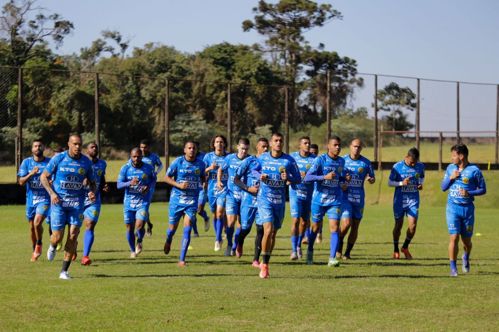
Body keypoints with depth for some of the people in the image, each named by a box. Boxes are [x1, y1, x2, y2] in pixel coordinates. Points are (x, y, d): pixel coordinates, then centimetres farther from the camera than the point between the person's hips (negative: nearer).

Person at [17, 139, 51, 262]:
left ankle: (39, 245, 4)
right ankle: (34, 251, 31)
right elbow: (21, 182, -4)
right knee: (32, 226, 11)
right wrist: (31, 174, -21)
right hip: (31, 198, 3)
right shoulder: (26, 162, 1)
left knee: (37, 222, -22)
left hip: (45, 198, -3)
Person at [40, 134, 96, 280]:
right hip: (59, 201, -2)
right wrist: (52, 193, -13)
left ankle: (64, 271, -1)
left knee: (73, 235, -9)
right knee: (58, 236, -6)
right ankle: (52, 247, 35)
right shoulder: (58, 159, -5)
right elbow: (44, 177, 1)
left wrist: (92, 192, -10)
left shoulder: (86, 162, 2)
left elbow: (92, 182, 13)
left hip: (77, 202, 2)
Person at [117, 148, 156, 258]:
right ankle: (132, 250, 27)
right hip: (129, 202, 1)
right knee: (129, 228, 6)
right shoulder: (125, 168, -7)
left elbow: (154, 179, 12)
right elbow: (119, 185, -11)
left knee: (139, 225, -17)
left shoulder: (148, 168, -5)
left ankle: (139, 241, 15)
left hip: (143, 201, -1)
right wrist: (130, 183, -30)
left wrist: (149, 186, -9)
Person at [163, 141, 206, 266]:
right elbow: (167, 177, -3)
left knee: (187, 229, -11)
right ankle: (168, 241, 47)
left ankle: (182, 259, -8)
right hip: (177, 199, -1)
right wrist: (179, 185, -17)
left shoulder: (200, 164, 1)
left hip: (192, 201, 1)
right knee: (172, 228, 9)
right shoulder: (178, 162, -7)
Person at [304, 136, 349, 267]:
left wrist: (344, 180, 1)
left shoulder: (341, 161, 7)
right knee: (315, 226, 11)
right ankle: (310, 251, 36)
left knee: (335, 227, -12)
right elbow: (307, 178, -18)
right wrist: (325, 177, -28)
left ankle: (332, 258, -13)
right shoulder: (320, 160, -10)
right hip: (319, 199, -3)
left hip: (335, 200, 3)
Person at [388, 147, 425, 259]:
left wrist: (420, 184, -5)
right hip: (400, 199, -2)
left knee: (413, 225, -9)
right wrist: (402, 183, -20)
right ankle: (396, 250, 20)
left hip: (413, 200, 2)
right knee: (398, 225, 4)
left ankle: (405, 247, 13)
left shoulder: (420, 166, -1)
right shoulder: (397, 167, -9)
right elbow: (390, 182, -3)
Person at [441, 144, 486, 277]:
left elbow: (483, 190, -1)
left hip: (468, 208, -1)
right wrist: (450, 178, -8)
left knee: (466, 240, 8)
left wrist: (469, 193, -18)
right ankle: (453, 268, -6)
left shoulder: (474, 170, -7)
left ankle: (466, 258, 40)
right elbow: (443, 187, 11)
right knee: (454, 237, -11)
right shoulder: (450, 168, 6)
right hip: (453, 207, 1)